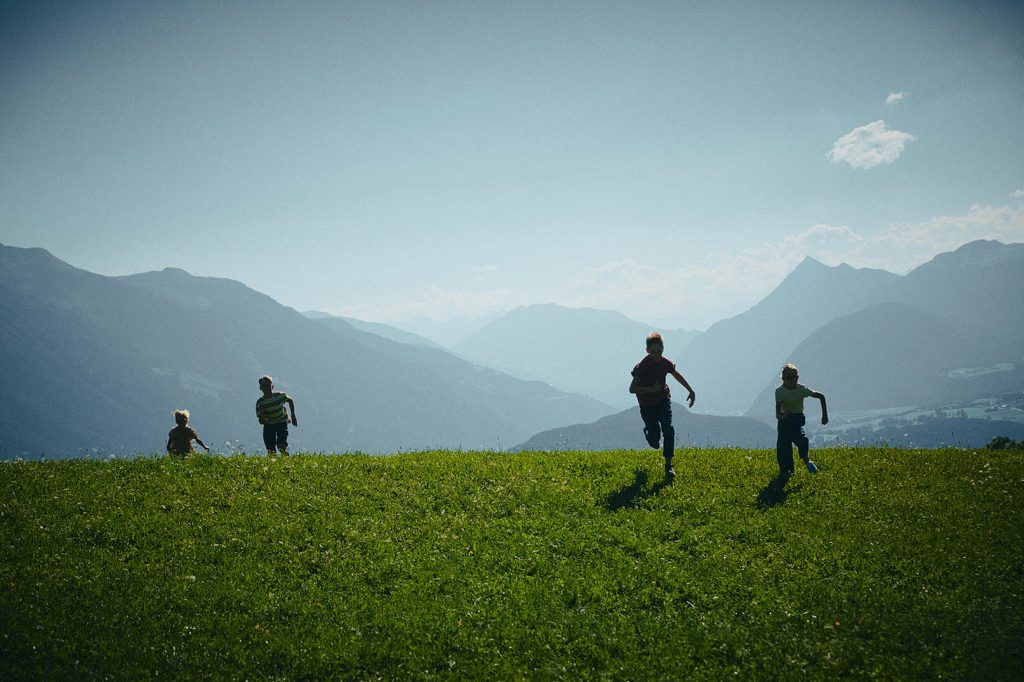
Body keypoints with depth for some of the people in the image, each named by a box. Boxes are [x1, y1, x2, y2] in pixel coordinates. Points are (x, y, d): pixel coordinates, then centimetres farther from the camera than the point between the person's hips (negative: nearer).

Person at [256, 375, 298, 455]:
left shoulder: (280, 396, -17)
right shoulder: (260, 403, -16)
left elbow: (290, 400, 6)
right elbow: (261, 421, -14)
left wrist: (293, 416, 5)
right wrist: (261, 413, -35)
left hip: (282, 422, -1)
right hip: (268, 425, 1)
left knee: (282, 446, -19)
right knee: (270, 449, -5)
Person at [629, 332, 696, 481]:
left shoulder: (666, 363, -8)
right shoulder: (641, 367, -22)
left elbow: (677, 376, 13)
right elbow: (632, 389, -22)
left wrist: (691, 390, 18)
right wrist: (650, 389, -33)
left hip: (663, 400, 3)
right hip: (647, 405, -3)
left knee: (669, 430, -15)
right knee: (655, 440, 1)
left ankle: (668, 466, -7)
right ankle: (648, 431, 41)